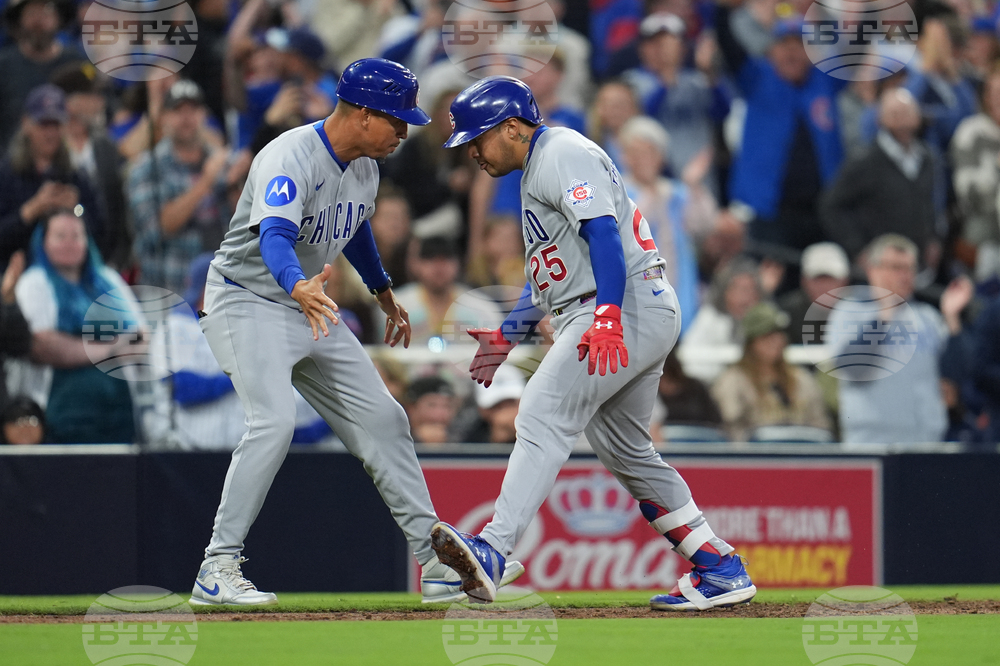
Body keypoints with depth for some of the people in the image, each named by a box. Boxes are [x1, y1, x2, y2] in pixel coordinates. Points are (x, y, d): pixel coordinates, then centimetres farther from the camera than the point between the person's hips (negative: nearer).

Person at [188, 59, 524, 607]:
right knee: (274, 419, -27)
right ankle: (217, 570, -24)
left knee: (382, 420, 5)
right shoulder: (290, 158, -26)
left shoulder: (365, 167, 3)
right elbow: (274, 236, -43)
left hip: (311, 309, 9)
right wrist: (298, 286, -63)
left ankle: (436, 562, 9)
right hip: (246, 301, -9)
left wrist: (384, 291, 36)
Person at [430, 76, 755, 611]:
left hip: (628, 305, -11)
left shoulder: (562, 153, -7)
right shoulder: (537, 172, 26)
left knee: (545, 418, -22)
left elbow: (603, 233, -21)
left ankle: (493, 552, -35)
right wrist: (508, 335, 30)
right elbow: (550, 273, 32)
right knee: (625, 451, 16)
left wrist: (607, 320, -32)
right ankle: (720, 569, 18)